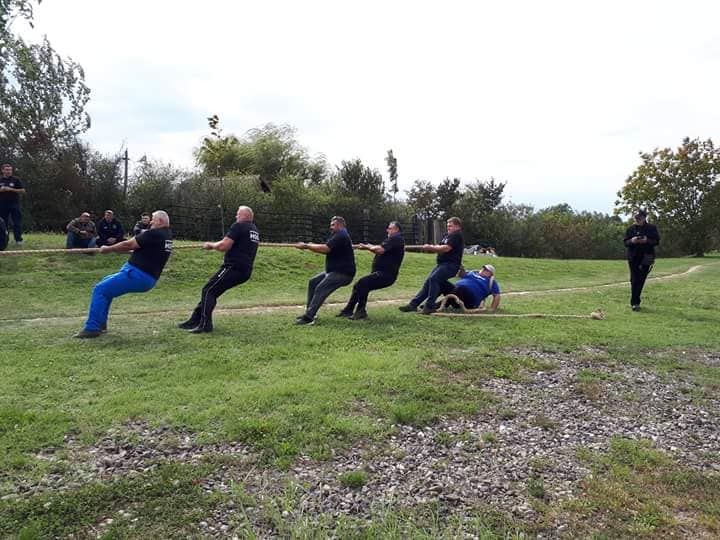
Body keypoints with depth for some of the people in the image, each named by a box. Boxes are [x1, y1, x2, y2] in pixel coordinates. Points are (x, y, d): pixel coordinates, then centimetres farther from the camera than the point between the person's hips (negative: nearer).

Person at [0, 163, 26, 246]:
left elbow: (22, 190, -1)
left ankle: (18, 239, -2)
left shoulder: (16, 179, 3)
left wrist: (11, 189, -12)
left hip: (14, 204, -2)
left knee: (17, 223, -5)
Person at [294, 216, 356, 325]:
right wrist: (310, 246, 0)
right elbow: (327, 249, 11)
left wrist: (306, 246, -21)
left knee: (320, 289, -21)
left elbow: (325, 248, -27)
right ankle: (309, 312, 13)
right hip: (334, 270, 11)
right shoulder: (338, 235, 20)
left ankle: (309, 318, -25)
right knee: (312, 282, 11)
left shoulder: (341, 235, -16)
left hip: (343, 273, -11)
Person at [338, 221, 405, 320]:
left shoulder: (395, 238, -11)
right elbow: (382, 251, 21)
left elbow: (380, 250, -23)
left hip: (386, 274, -11)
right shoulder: (393, 239, 24)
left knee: (362, 283, -25)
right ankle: (348, 310, 18)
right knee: (359, 285, 13)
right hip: (381, 272, 11)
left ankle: (361, 312, -20)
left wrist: (369, 247, -5)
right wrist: (367, 247, 7)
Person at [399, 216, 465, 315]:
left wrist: (430, 247, -15)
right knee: (428, 283, 6)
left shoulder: (457, 235, -9)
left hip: (451, 265, -10)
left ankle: (430, 306, -25)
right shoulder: (448, 236, 20)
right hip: (442, 264, 10)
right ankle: (413, 304, 9)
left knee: (433, 279, -27)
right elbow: (439, 247, 14)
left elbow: (446, 248, -19)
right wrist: (430, 247, -7)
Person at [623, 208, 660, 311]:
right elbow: (625, 242, 5)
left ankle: (635, 302, 19)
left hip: (646, 257, 0)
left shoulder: (651, 228, 3)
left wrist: (647, 241, -18)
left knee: (641, 280, 5)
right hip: (633, 257, 0)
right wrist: (632, 241, -16)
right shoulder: (631, 228, 6)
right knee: (634, 280, -6)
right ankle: (635, 303, -4)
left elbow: (657, 241, 0)